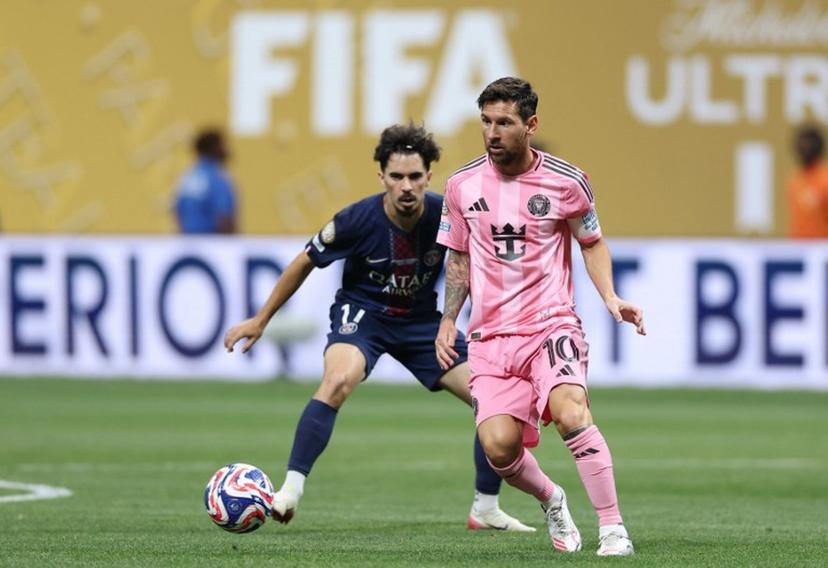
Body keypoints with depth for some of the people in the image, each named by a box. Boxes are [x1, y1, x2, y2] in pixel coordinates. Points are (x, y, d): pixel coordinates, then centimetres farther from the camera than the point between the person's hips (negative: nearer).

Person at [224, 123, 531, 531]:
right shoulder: (357, 221, -23)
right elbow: (305, 263, -8)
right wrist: (260, 321, -1)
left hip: (421, 319, 4)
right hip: (362, 311, -4)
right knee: (339, 380, -36)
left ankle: (486, 510, 13)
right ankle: (290, 491, -33)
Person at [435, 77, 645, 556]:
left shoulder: (566, 182, -3)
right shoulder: (463, 185, 4)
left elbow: (592, 243, 12)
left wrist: (610, 297, -3)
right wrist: (448, 320, 10)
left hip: (552, 324, -3)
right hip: (491, 335, 3)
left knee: (571, 413, -30)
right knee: (498, 446, -13)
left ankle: (613, 528, -20)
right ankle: (551, 500, 21)